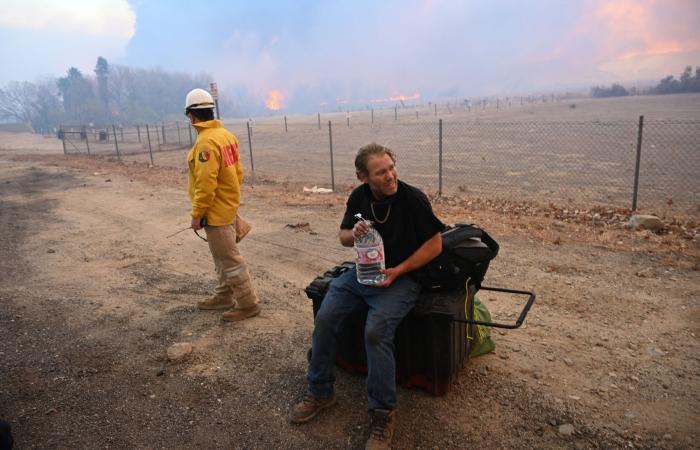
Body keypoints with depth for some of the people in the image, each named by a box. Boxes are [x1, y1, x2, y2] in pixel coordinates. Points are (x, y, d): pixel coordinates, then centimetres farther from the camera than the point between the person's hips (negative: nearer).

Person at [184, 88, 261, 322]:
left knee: (229, 259, -1)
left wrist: (197, 213, -17)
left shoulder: (206, 141, -21)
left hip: (215, 211, -10)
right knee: (222, 255, 20)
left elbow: (206, 183, -24)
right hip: (228, 205, 10)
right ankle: (224, 297, 34)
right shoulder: (226, 134, 7)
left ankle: (248, 304, 9)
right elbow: (238, 171, 12)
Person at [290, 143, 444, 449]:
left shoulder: (413, 199, -15)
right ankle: (320, 392, 10)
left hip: (401, 277, -5)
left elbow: (435, 244, -10)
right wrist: (353, 234, -13)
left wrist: (398, 271, -17)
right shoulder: (359, 197, 0)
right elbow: (343, 237, 12)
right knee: (324, 318, -12)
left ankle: (382, 414, -9)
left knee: (376, 331, -28)